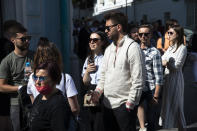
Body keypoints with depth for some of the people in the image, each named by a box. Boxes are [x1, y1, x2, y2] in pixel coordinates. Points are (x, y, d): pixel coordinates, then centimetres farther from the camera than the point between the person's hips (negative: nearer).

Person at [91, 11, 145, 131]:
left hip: (124, 105, -7)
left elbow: (138, 80, -14)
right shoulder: (109, 49, 13)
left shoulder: (132, 48, -11)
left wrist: (130, 104, -14)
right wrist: (98, 92, 5)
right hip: (107, 104, 7)